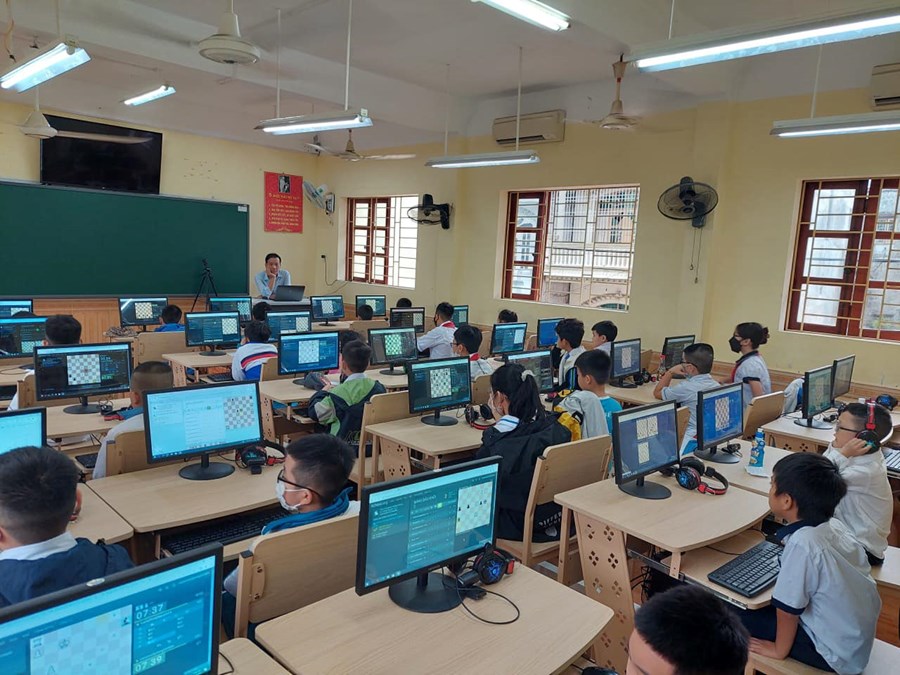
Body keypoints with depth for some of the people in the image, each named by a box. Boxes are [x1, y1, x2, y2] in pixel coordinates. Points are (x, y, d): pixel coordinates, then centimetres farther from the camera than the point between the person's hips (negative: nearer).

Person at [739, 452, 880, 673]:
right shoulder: (835, 525, -8)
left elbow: (788, 608, -23)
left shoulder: (802, 543, -31)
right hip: (859, 640, 7)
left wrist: (779, 650, -7)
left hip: (836, 653, -7)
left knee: (742, 619, 1)